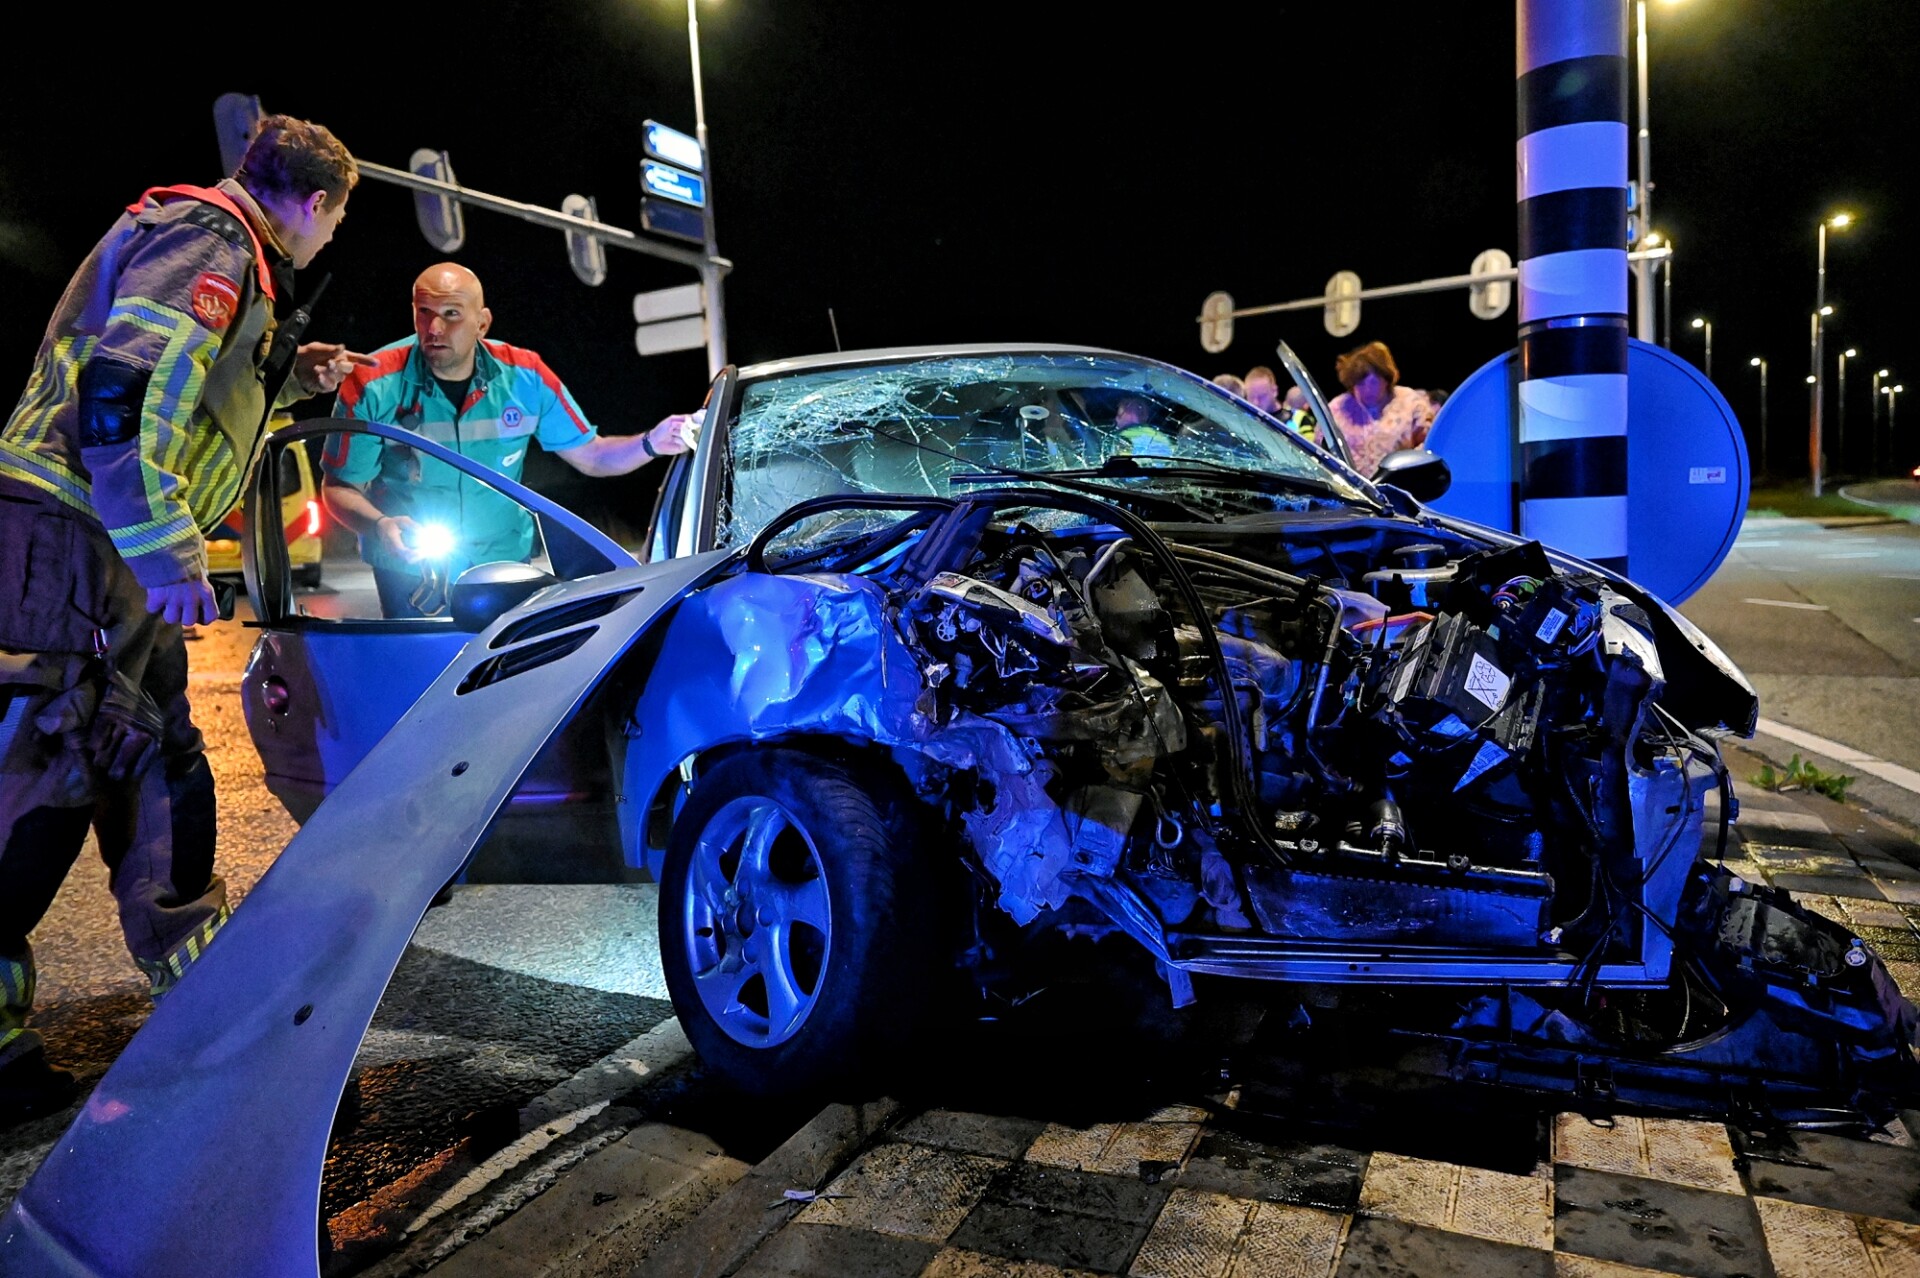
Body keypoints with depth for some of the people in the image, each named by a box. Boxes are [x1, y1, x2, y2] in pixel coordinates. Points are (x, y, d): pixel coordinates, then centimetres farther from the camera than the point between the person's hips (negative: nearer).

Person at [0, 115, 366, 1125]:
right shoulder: (211, 244, -11)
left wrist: (286, 375, 24)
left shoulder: (214, 246, 21)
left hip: (109, 541, 11)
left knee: (158, 754, 15)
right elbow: (121, 387, -25)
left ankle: (196, 965, 27)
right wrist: (164, 546, -27)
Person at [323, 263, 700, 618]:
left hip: (504, 562, 2)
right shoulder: (373, 386, -15)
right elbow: (339, 485, -8)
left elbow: (589, 455, -1)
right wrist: (379, 525, -28)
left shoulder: (525, 377, -9)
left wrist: (650, 444, -19)